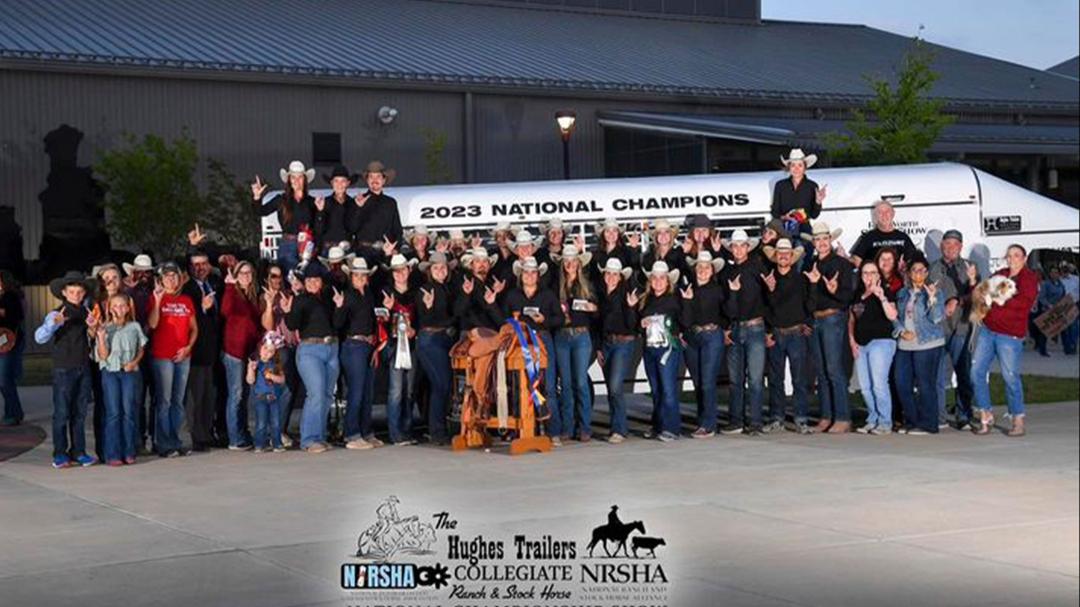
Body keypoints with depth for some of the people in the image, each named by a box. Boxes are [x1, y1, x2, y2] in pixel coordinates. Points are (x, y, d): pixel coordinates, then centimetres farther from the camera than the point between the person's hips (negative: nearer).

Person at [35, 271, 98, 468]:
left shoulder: (85, 311, 5)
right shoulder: (56, 314, -11)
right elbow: (40, 337, -23)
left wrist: (93, 326, 2)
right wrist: (54, 323, -40)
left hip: (83, 368, 5)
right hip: (63, 369, -5)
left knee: (80, 413, 9)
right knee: (62, 413, 0)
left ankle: (78, 452, 16)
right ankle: (60, 454, 6)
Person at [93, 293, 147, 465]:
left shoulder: (134, 327, 8)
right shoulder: (104, 328, 3)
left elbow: (141, 350, 13)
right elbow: (103, 355, -2)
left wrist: (134, 362, -5)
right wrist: (101, 337, -16)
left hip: (129, 371, 1)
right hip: (110, 371, -1)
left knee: (129, 411, -2)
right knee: (113, 413, -4)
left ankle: (129, 452, 5)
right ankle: (113, 454, -2)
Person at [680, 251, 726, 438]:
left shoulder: (717, 290, 0)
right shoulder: (687, 290, 6)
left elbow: (728, 314, 2)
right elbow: (686, 320, -2)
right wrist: (687, 301, -13)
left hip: (712, 337, -4)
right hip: (692, 338, 4)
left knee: (707, 382, -9)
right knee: (697, 383, 10)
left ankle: (708, 425, -6)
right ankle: (702, 421, 19)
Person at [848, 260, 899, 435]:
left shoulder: (884, 293, -2)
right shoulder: (857, 297, 16)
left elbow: (892, 316, -16)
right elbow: (851, 320, 22)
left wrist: (882, 297, -27)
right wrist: (852, 341, 9)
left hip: (881, 341, -7)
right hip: (860, 345, 7)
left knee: (878, 384, -14)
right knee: (865, 387, 6)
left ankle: (885, 423, -9)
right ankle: (872, 420, 15)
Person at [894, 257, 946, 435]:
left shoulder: (933, 292, -3)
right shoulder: (903, 293, 13)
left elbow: (937, 317, -11)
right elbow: (896, 317, 17)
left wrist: (932, 298, -24)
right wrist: (902, 331, -1)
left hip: (927, 345, -6)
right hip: (905, 345, 6)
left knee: (925, 385, -4)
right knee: (902, 384, 5)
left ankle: (927, 424, 4)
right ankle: (911, 421, 17)